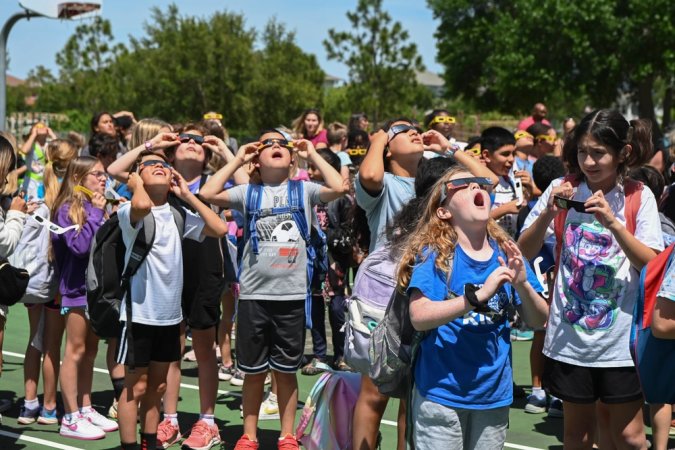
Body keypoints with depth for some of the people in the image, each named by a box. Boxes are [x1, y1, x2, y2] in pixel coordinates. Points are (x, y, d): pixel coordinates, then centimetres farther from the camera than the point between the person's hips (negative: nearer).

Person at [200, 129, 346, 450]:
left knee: (286, 370, 11)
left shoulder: (303, 190, 3)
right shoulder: (249, 192, 4)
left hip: (292, 295, 0)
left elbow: (338, 188, -14)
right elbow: (208, 193, -8)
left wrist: (312, 154, -3)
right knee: (254, 372, 10)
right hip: (253, 294, 0)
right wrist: (238, 159, -1)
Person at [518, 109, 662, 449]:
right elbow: (524, 252, -1)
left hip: (621, 336, -1)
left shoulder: (639, 197, -3)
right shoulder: (563, 190, 0)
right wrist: (547, 213, -18)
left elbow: (651, 265, -11)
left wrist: (613, 222, -23)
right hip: (570, 335, 1)